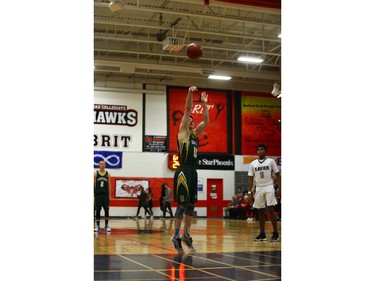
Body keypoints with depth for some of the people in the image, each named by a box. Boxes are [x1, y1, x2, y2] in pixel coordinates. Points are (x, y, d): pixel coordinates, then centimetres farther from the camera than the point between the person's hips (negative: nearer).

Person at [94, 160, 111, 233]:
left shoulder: (108, 174, 5)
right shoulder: (95, 174, 2)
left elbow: (109, 185, 7)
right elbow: (94, 185, 3)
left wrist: (109, 195, 2)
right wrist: (93, 195, -3)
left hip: (105, 194, 1)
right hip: (98, 194, -1)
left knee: (106, 210, -4)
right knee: (97, 210, 2)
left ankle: (106, 226, 5)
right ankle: (98, 226, 11)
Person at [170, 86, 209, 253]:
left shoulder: (194, 134, 19)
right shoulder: (182, 132, 1)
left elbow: (206, 121, 20)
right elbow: (187, 110, -7)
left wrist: (204, 103, 18)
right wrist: (190, 93, -15)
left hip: (193, 171, 8)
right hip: (183, 171, -8)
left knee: (191, 205, 9)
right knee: (182, 204, -7)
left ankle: (186, 235, 17)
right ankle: (176, 236, -1)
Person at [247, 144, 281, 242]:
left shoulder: (271, 161, 0)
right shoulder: (253, 164, 8)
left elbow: (277, 175, 2)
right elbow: (251, 179, 9)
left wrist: (279, 188, -7)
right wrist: (249, 191, 1)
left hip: (269, 187, -3)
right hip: (258, 188, 3)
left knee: (271, 210, -9)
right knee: (261, 211, 5)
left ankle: (275, 233, -3)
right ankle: (262, 234, 10)